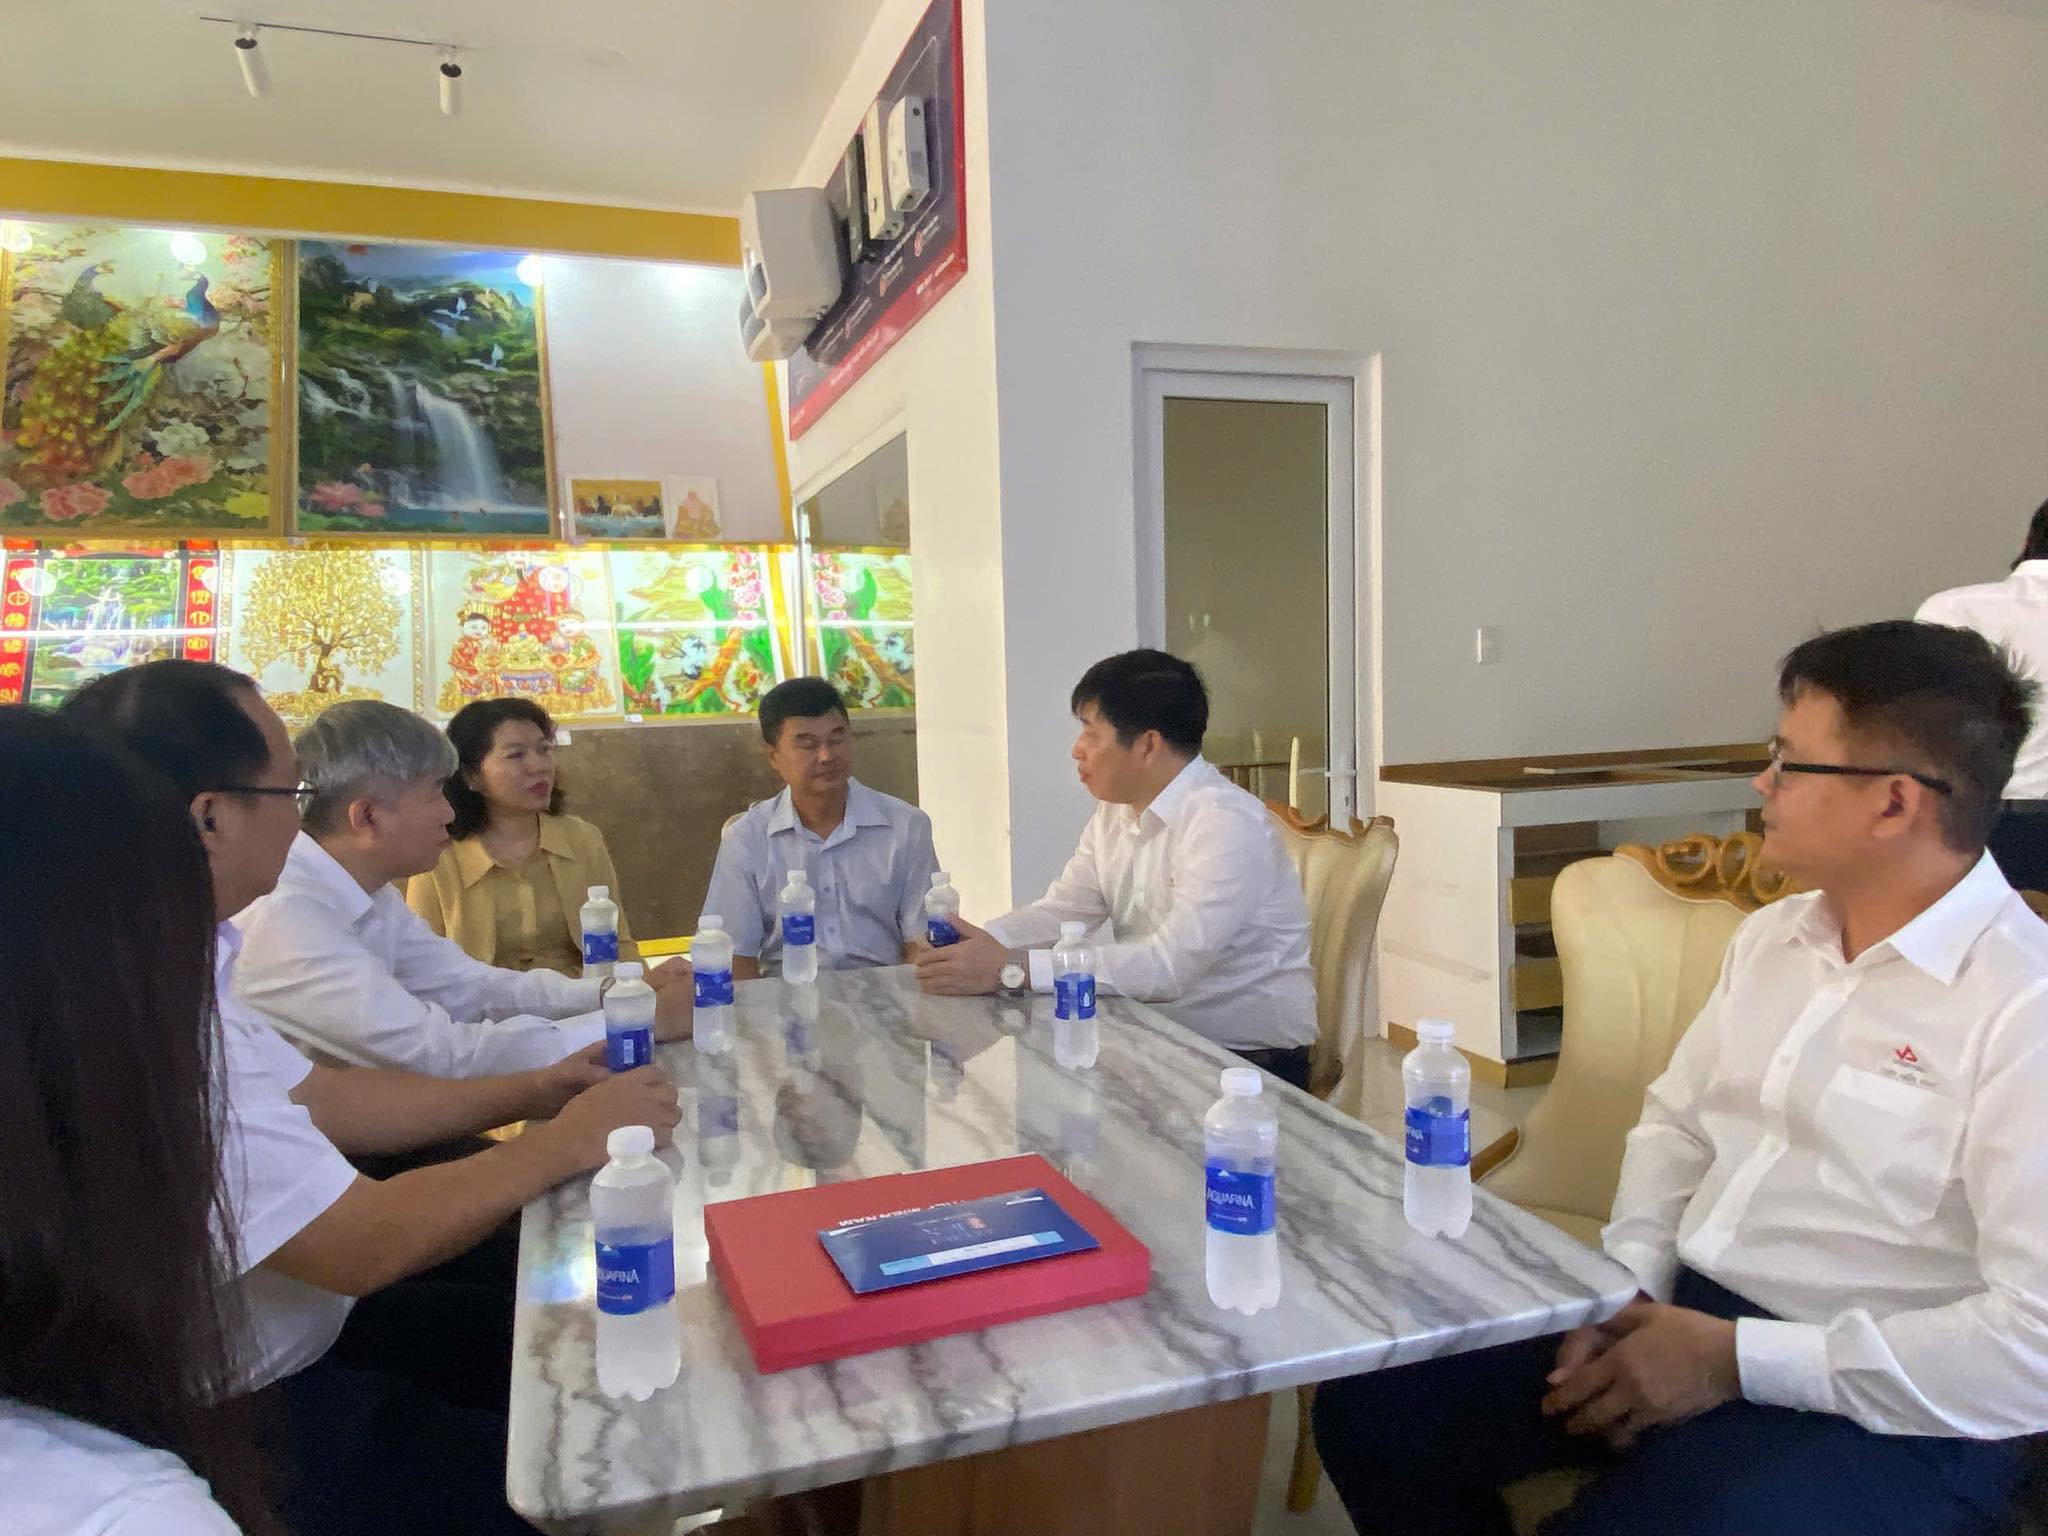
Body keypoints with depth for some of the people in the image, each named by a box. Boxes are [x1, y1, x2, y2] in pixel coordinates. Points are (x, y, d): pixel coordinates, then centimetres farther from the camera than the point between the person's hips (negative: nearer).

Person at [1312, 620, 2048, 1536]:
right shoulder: (1771, 936, 9)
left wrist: (1737, 1358, -19)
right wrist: (1631, 1287, -3)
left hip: (1879, 1407, -6)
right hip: (1674, 1315, 7)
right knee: (1368, 1412, -3)